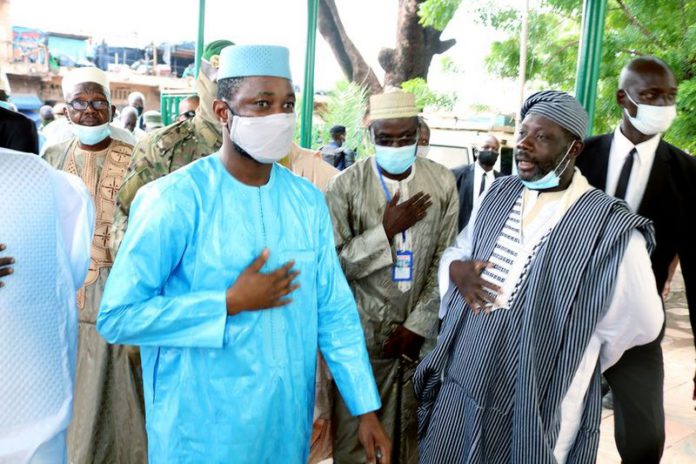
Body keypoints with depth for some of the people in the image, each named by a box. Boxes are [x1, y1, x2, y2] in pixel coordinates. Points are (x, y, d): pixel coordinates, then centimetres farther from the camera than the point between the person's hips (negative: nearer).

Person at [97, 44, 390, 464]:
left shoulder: (308, 200, -1)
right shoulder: (174, 199, -16)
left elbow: (335, 310, 1)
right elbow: (118, 316, -17)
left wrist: (367, 408, 0)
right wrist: (231, 302, -19)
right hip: (203, 426, -4)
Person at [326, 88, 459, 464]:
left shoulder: (442, 183, 1)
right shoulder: (345, 185, -7)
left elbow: (445, 262, 0)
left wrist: (418, 324, -5)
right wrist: (386, 229, -16)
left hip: (420, 334, 2)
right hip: (362, 335, -2)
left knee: (411, 433, 14)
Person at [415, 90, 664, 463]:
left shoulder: (611, 228, -15)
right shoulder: (497, 194, 3)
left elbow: (641, 323, -5)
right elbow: (458, 250, 15)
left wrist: (568, 356, 5)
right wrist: (456, 269, -8)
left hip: (536, 411, -5)